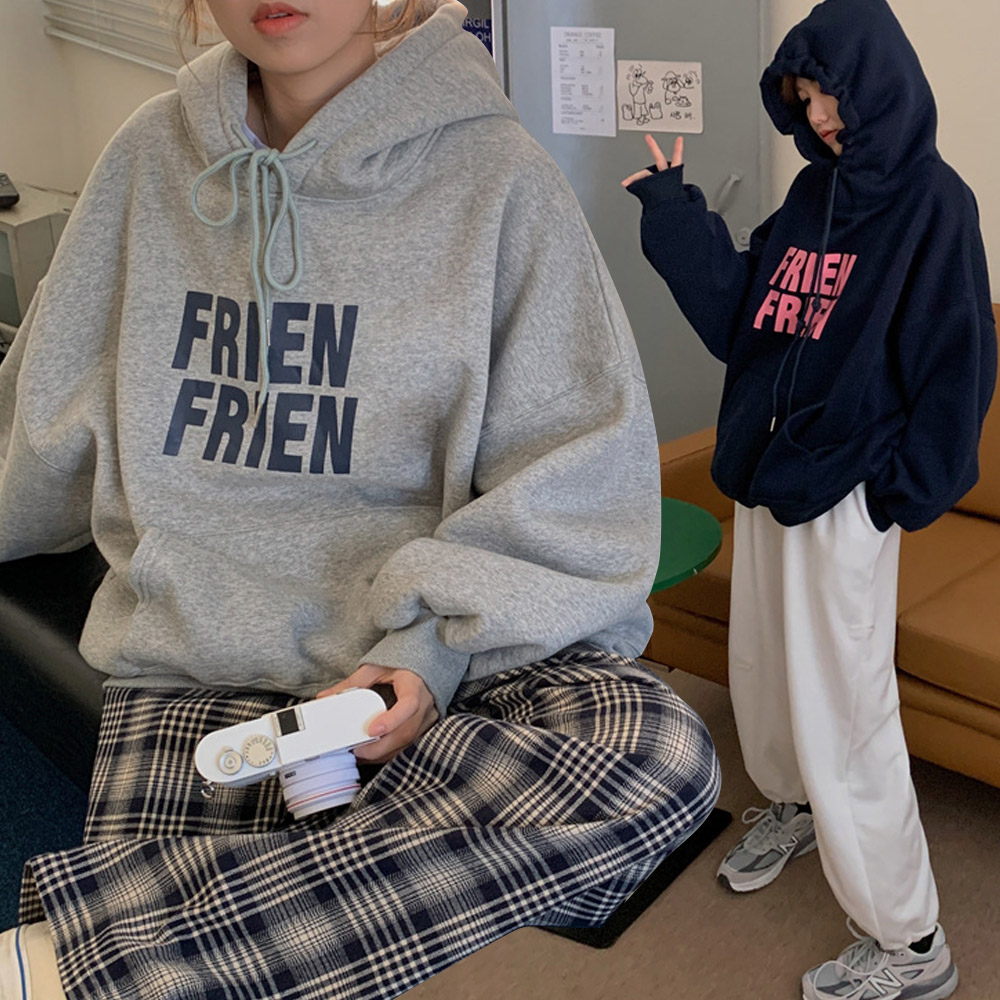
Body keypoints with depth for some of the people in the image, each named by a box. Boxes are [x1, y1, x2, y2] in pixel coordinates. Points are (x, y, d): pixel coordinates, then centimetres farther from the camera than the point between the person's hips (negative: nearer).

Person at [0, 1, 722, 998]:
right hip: (203, 658, 0)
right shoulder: (153, 156, 8)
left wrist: (440, 642, -17)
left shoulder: (494, 171, -2)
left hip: (456, 636, 1)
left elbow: (584, 471, -5)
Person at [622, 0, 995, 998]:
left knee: (841, 707, -3)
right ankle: (791, 805, 48)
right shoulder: (814, 190, 10)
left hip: (844, 491, -7)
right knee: (761, 665, 20)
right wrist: (679, 220, 0)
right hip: (765, 466, 7)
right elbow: (741, 316, 8)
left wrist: (907, 487, -12)